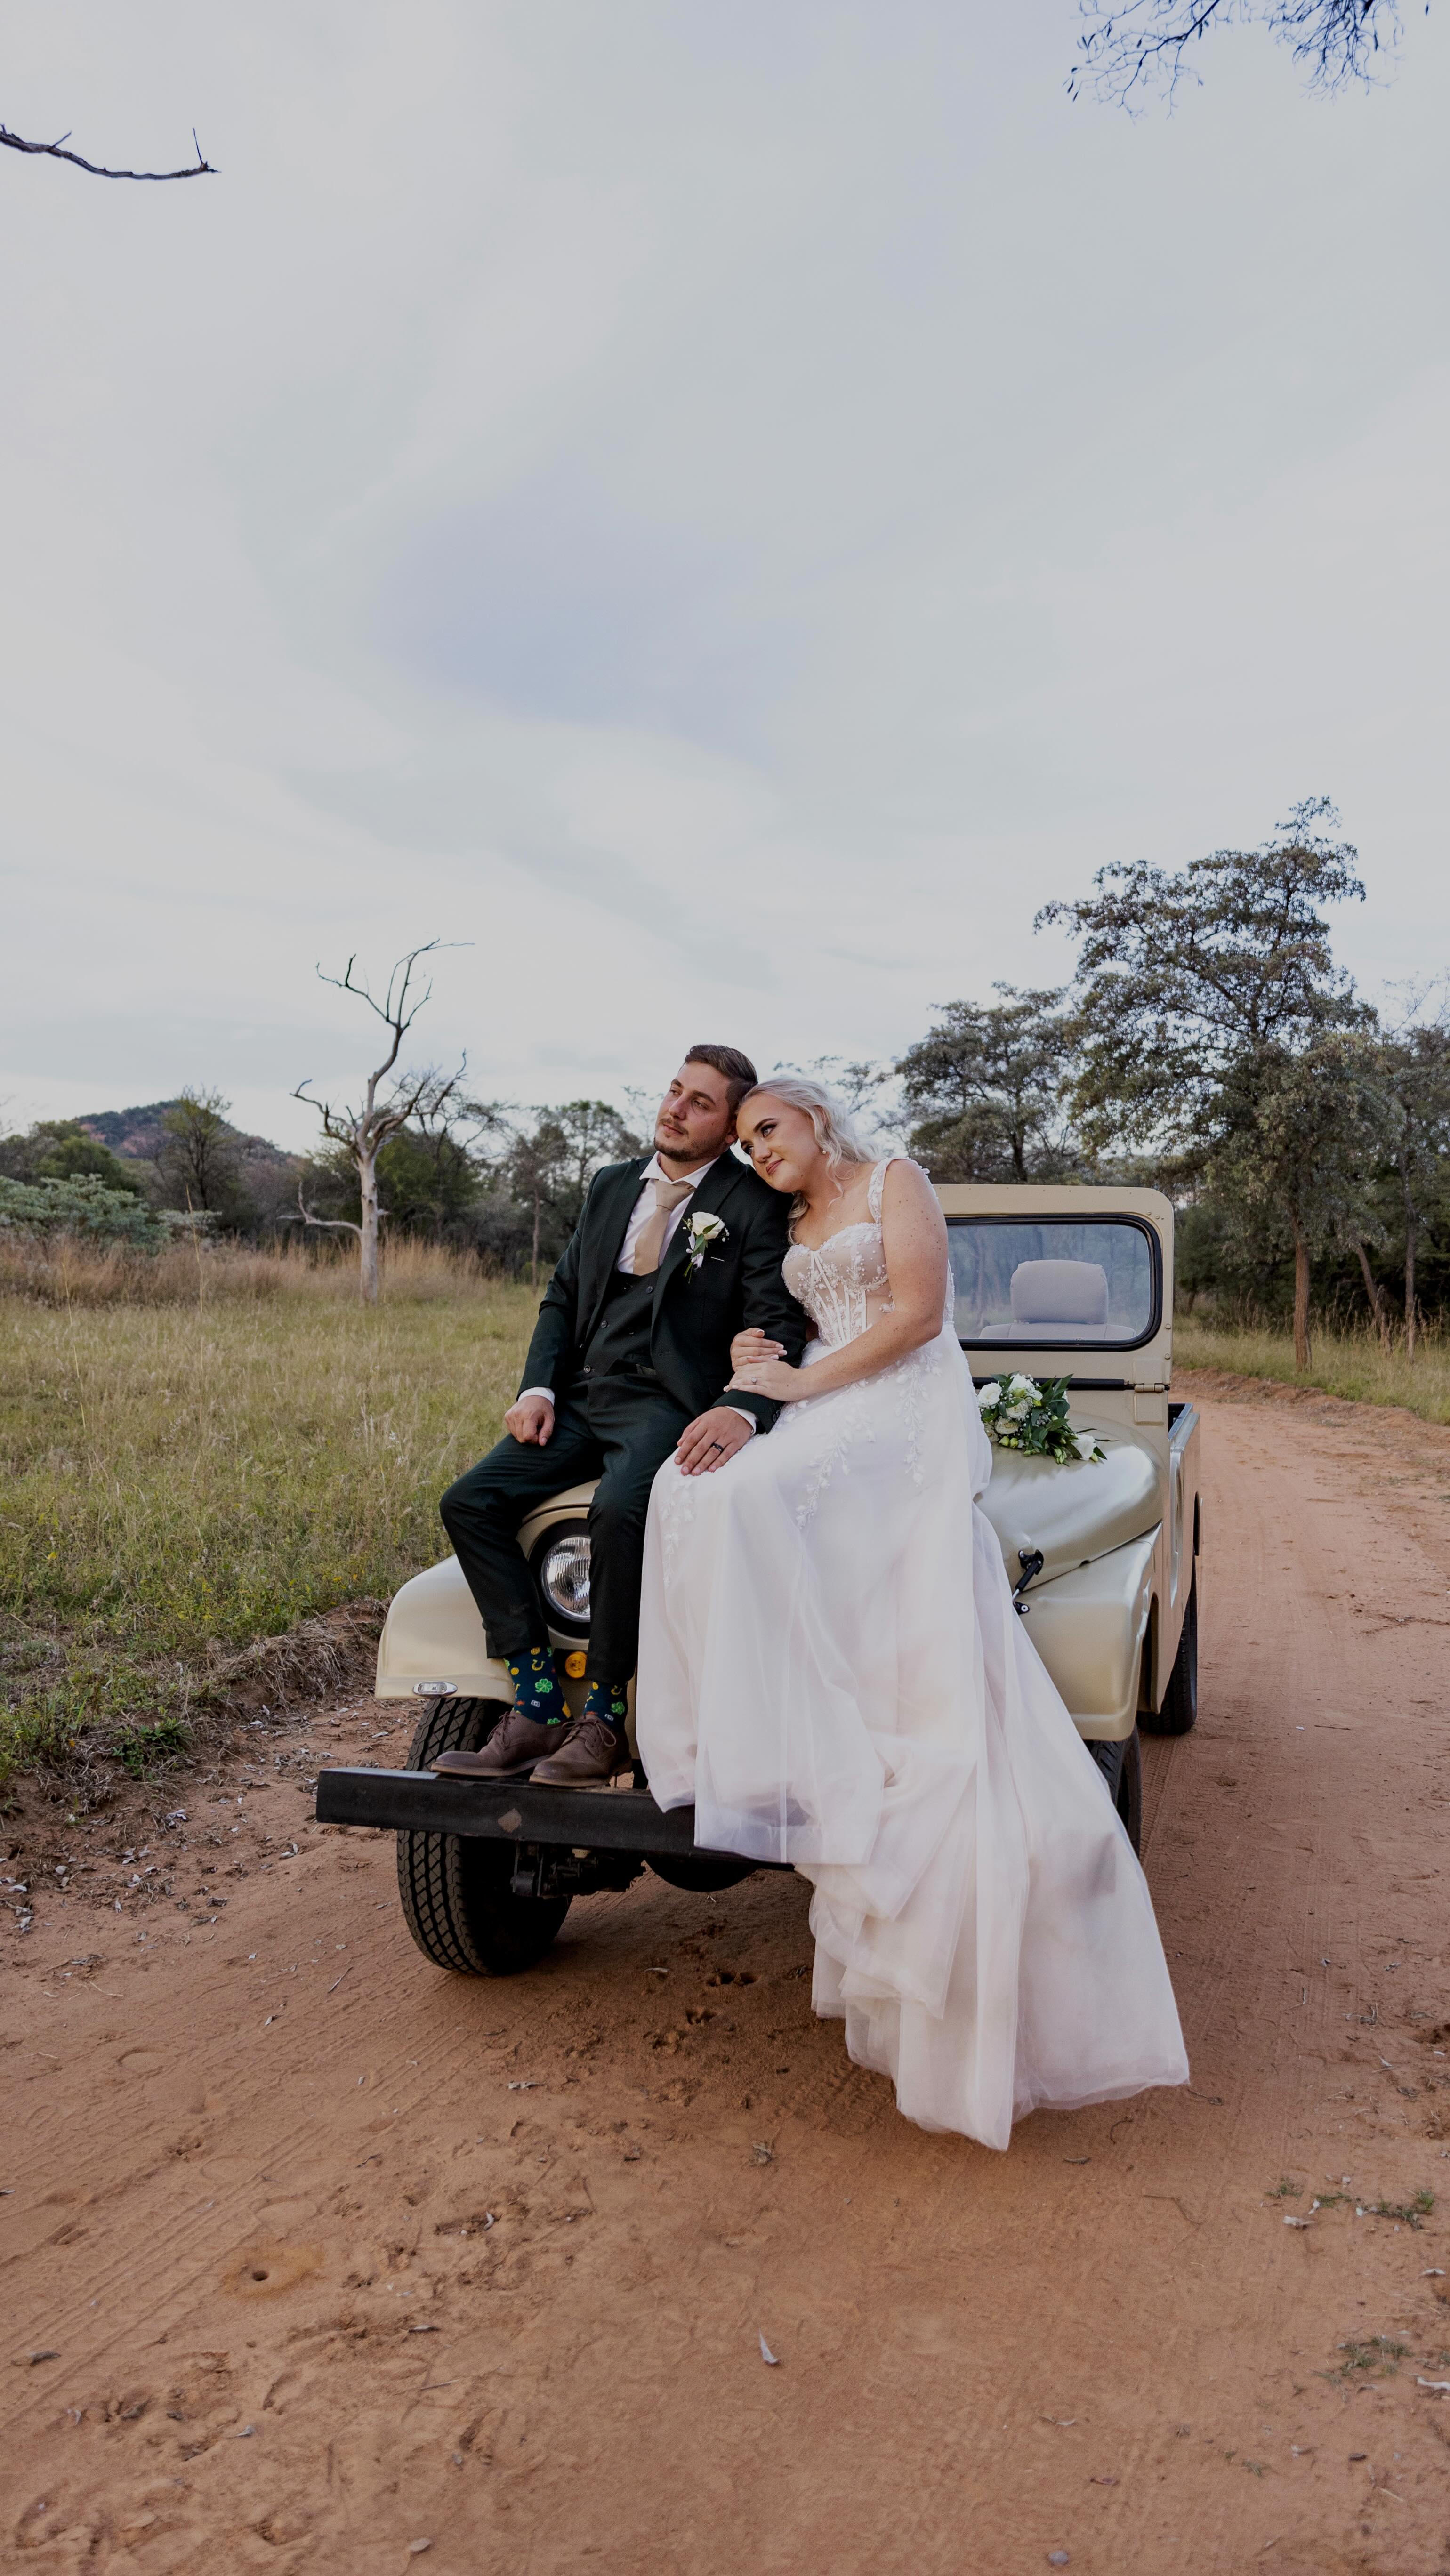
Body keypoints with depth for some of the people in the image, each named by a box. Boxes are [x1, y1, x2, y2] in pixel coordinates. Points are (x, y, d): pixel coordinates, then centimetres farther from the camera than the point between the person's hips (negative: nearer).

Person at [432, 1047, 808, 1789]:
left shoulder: (753, 1205, -2)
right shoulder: (612, 1185, 17)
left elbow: (778, 1326, -9)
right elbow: (562, 1299, 19)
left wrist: (742, 1410, -29)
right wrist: (537, 1388, 1)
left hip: (668, 1407, -6)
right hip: (579, 1399, 6)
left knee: (618, 1512, -35)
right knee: (468, 1503, -13)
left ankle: (602, 1719, -17)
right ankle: (537, 1709, -11)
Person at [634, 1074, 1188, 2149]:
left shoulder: (894, 1179, 4)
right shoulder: (793, 1228, 25)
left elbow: (918, 1312, -8)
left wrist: (802, 1383, -12)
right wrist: (761, 1364, 3)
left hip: (906, 1417, -7)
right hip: (827, 1422, 7)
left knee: (750, 1499, -33)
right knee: (692, 1487, -22)